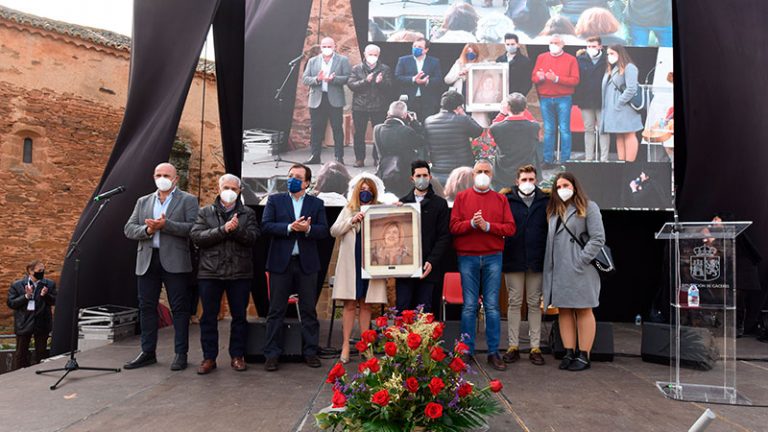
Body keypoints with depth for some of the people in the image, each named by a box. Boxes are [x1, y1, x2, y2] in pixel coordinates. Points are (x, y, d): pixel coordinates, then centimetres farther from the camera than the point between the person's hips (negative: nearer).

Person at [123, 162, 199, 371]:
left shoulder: (188, 200, 4)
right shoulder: (143, 202, 18)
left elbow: (193, 228, -9)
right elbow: (129, 229, 10)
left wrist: (165, 225, -18)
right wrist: (147, 229, -10)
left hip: (175, 262, -4)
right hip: (147, 261, 5)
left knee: (179, 308, 0)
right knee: (146, 307, 9)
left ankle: (181, 354, 8)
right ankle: (147, 353, 20)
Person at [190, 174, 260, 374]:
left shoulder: (248, 213, 9)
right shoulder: (206, 212, 10)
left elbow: (252, 237, -5)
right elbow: (196, 236, -5)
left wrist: (236, 229, -22)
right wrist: (223, 229, -14)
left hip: (240, 273, 0)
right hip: (210, 272, 0)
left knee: (239, 316, 6)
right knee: (208, 317, 4)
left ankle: (237, 356, 17)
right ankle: (209, 357, 15)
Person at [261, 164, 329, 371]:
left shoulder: (317, 204, 9)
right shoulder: (275, 200, 7)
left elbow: (324, 231, 1)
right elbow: (265, 225, -4)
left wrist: (308, 228, -18)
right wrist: (290, 227, -16)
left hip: (306, 263, 1)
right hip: (280, 262, -1)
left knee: (308, 310, 7)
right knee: (276, 311, 4)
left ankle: (310, 352, 17)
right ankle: (272, 354, 11)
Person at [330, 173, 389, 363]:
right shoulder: (348, 210, 9)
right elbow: (334, 231, 0)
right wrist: (352, 221, -11)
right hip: (351, 263, 0)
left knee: (366, 305, 8)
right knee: (350, 304, 1)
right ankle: (346, 345, 7)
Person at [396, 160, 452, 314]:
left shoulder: (440, 203, 7)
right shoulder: (402, 202, 14)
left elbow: (444, 236, 0)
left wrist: (432, 262, -11)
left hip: (427, 267, -2)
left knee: (424, 312, 2)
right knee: (402, 309, 1)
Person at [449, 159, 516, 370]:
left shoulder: (501, 199, 10)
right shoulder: (462, 197, 7)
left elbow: (510, 228, 0)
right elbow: (453, 227, -2)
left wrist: (487, 225, -12)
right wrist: (472, 223, -17)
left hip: (493, 257, 1)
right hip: (468, 257, -1)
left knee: (492, 306, 3)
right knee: (469, 306, 2)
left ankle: (493, 352, 11)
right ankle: (467, 351, 11)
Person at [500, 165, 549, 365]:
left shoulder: (545, 201, 4)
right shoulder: (507, 200, 1)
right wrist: (501, 251, -7)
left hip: (536, 260, 1)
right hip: (513, 259, -1)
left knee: (535, 303, 8)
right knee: (514, 302, 7)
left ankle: (535, 347, 16)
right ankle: (513, 346, 15)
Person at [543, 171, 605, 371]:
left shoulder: (588, 207, 0)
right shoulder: (553, 210, 18)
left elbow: (598, 238, -8)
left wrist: (581, 260, -14)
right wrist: (549, 264, 5)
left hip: (579, 270, -6)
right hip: (558, 270, 6)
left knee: (583, 310, 2)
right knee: (564, 310, 8)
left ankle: (583, 355, 7)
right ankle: (569, 353, 16)